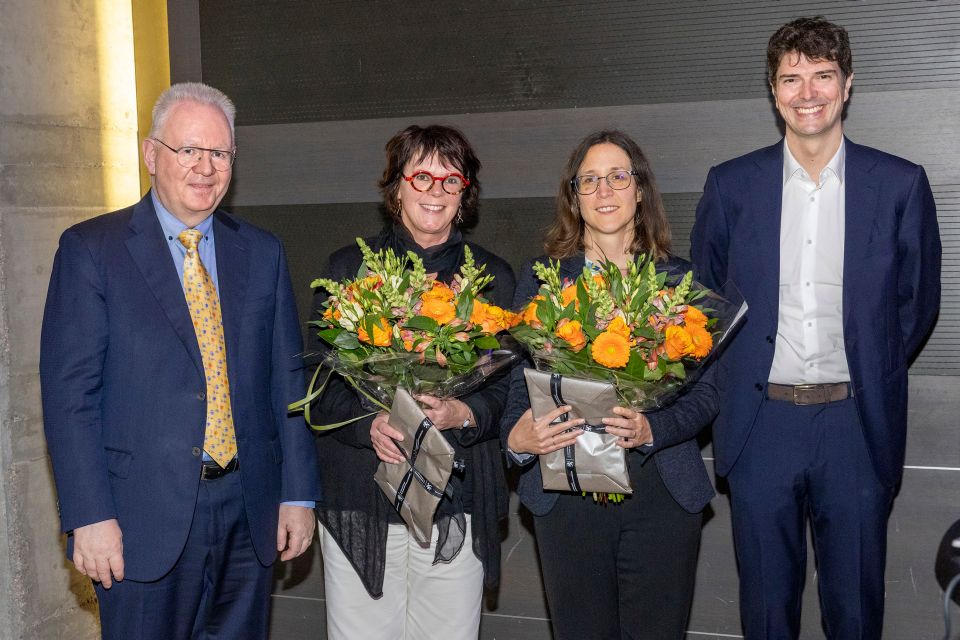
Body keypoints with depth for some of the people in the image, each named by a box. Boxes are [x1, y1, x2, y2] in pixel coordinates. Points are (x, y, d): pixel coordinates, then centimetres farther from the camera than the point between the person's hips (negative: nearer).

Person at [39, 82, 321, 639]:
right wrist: (90, 516, -13)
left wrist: (299, 494, 4)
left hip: (251, 512, 4)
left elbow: (287, 379, 9)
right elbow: (69, 391, -7)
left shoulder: (262, 253, 9)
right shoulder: (91, 249, -2)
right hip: (145, 518, -3)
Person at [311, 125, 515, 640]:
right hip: (359, 498, 0)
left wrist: (462, 414, -17)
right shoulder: (348, 268, 5)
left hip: (458, 504, 1)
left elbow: (507, 386, 4)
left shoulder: (493, 277, 8)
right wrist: (369, 423, -17)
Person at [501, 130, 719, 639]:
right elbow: (520, 383, 2)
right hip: (566, 494, 0)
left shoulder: (679, 279, 5)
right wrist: (517, 438, -19)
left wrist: (652, 430, -18)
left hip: (661, 489, 0)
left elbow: (704, 393, 1)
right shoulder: (540, 278, 4)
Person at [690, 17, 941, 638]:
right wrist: (734, 377, 7)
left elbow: (918, 300, 9)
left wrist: (870, 373, 6)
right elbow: (704, 296, 12)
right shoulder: (731, 185, 2)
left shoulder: (901, 184, 0)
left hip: (857, 423, 0)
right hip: (760, 420, 1)